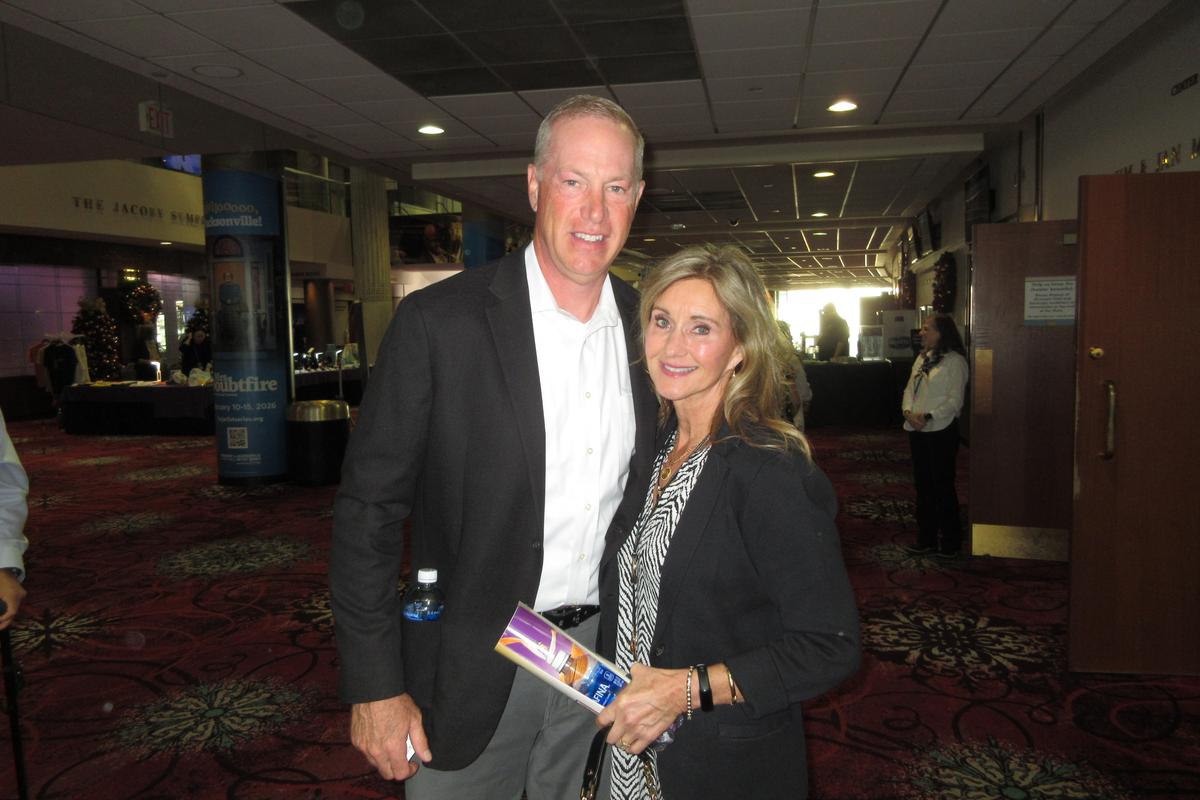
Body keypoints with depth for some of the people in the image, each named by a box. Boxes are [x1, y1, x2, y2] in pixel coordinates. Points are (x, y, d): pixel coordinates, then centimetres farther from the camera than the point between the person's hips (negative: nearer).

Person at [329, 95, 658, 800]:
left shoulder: (647, 329, -2)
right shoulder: (439, 323, -16)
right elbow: (369, 509, -13)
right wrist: (375, 687, -12)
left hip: (599, 654, 4)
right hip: (472, 667, -4)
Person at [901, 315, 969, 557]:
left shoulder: (954, 361, -9)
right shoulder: (922, 358, 14)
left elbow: (955, 400, -14)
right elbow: (909, 389, 12)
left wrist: (929, 416, -22)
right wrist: (908, 411, -6)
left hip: (941, 430, -7)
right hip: (917, 430, 7)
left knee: (943, 485, -1)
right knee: (923, 484, 13)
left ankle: (950, 541, 12)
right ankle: (926, 538, 24)